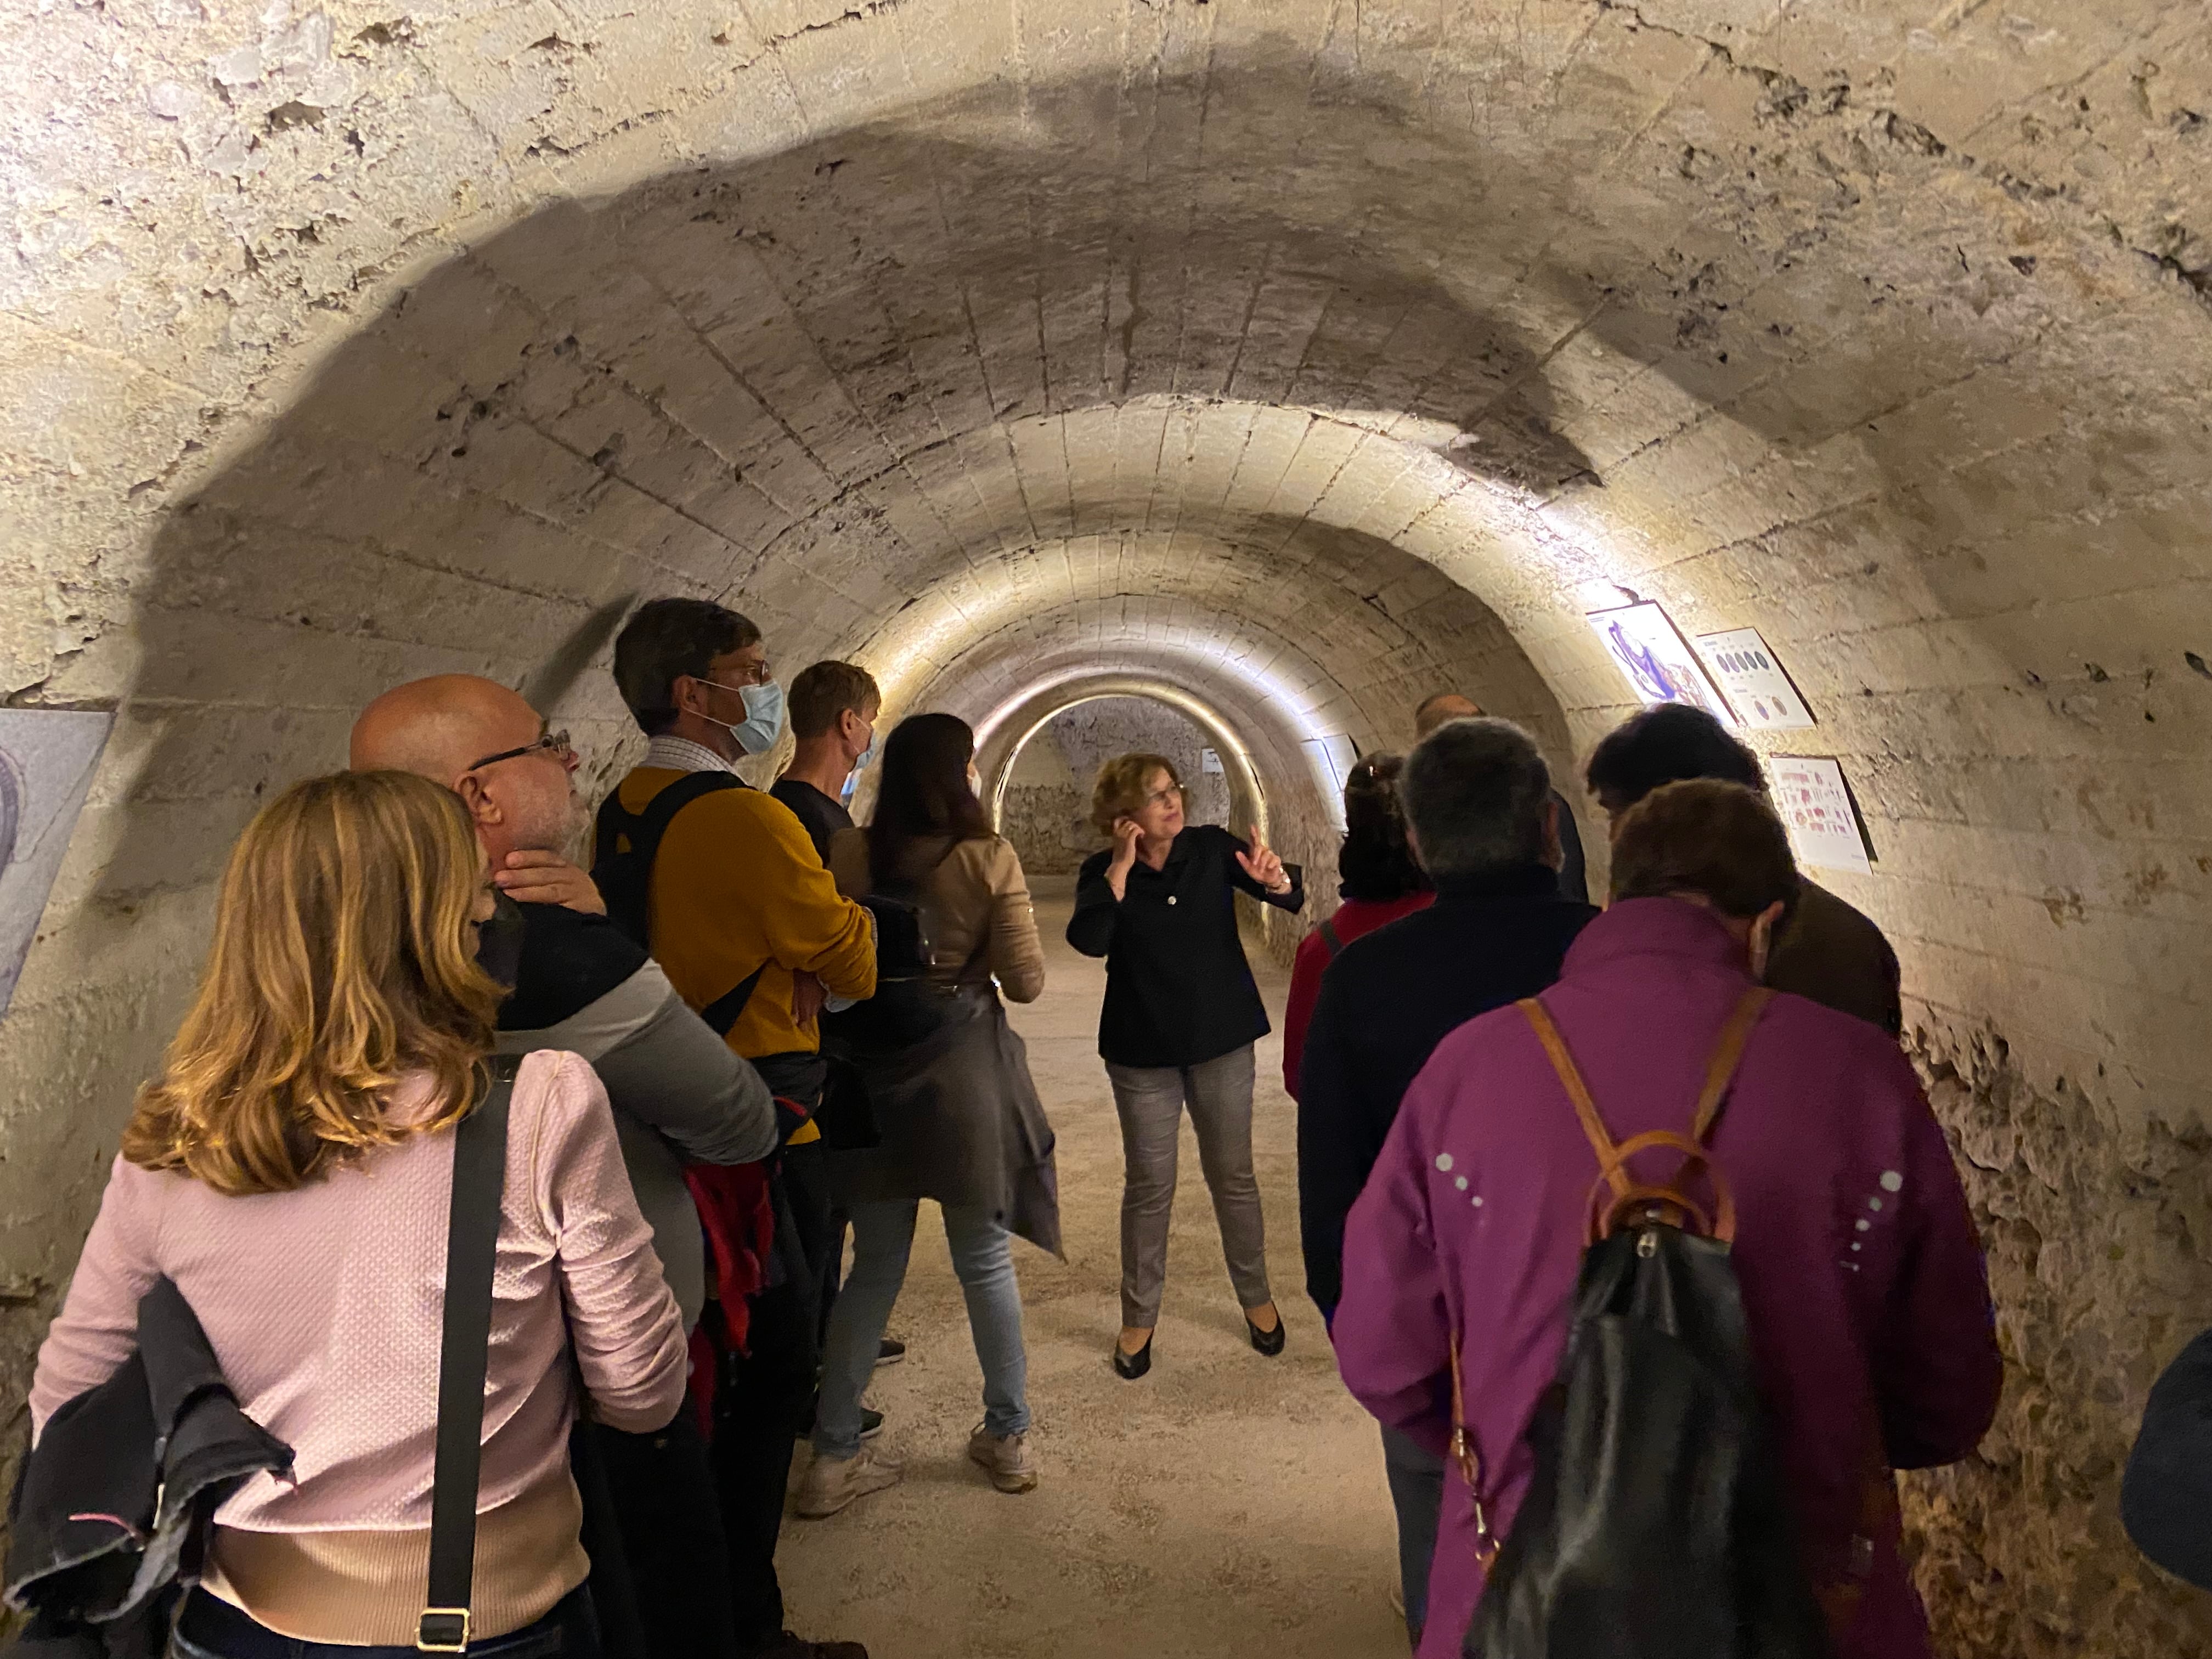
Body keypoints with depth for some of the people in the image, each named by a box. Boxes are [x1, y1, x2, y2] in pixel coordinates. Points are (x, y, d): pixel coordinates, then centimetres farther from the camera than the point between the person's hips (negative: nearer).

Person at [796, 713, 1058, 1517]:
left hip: (872, 1072, 2)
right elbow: (1026, 983, -8)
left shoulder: (848, 855, -6)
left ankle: (834, 1455, 18)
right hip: (964, 1068, -2)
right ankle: (1008, 1439, 26)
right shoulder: (989, 859, -11)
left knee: (876, 1264, 15)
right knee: (985, 1259, 13)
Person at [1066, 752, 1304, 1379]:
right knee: (1149, 1186, 7)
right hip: (1142, 1051, -1)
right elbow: (1087, 939, -25)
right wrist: (1122, 865, -26)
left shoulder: (1212, 847, -6)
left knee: (1233, 1176, 13)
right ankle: (1139, 1318, 22)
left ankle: (1256, 1297, 31)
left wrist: (1275, 878, -35)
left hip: (1223, 1042, 1)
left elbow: (1292, 897, -12)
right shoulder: (1103, 872, -7)